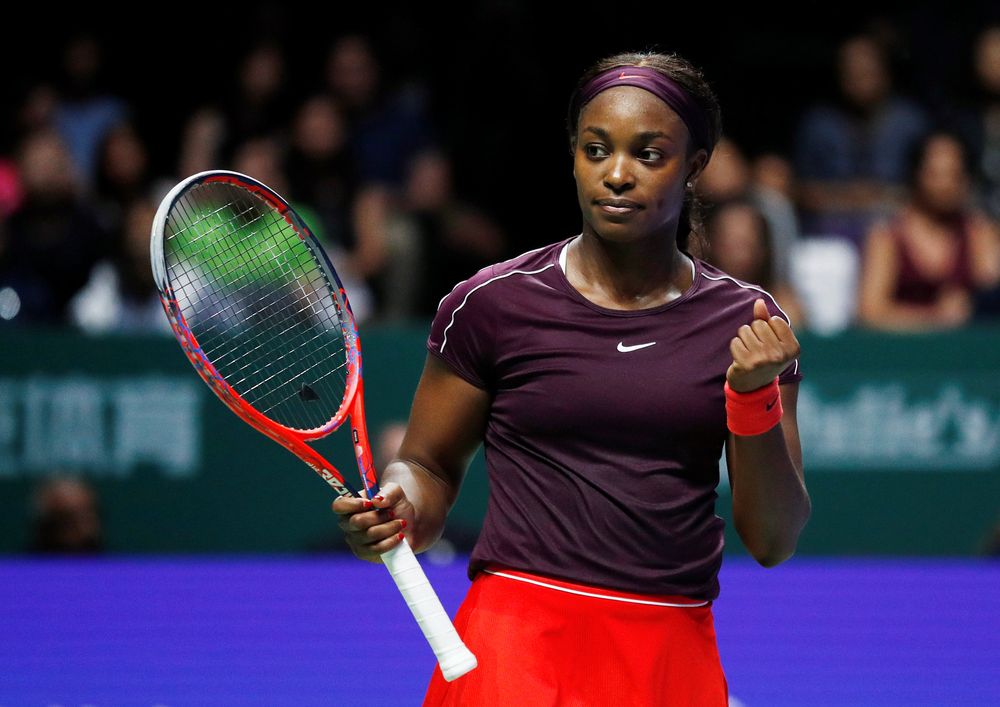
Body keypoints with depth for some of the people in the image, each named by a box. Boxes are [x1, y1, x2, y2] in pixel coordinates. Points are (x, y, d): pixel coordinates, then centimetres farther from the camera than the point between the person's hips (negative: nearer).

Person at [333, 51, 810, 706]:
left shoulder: (746, 324, 5)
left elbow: (774, 542, 3)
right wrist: (400, 512, -11)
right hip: (518, 643, -2)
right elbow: (429, 464, 10)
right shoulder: (492, 303, 1)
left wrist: (754, 398, -11)